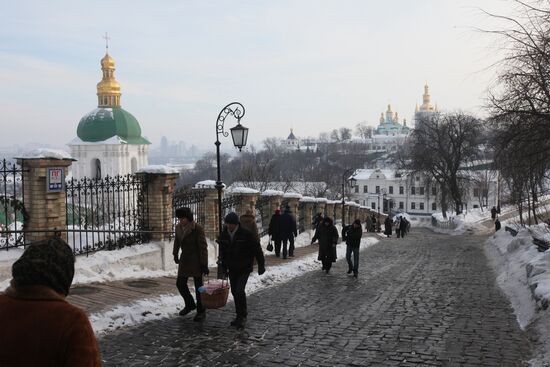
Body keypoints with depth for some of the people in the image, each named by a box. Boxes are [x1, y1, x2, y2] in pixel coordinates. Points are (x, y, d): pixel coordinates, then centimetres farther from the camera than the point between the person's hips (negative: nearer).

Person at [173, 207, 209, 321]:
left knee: (198, 286, 2)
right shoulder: (179, 227, 0)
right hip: (184, 259, 6)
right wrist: (175, 255, 28)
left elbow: (203, 247, -17)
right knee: (180, 284, 7)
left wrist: (204, 265, -18)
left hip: (196, 259, -6)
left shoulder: (198, 228, -18)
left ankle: (201, 312, 14)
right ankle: (190, 304, 30)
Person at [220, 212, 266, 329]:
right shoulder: (224, 235, -1)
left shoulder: (246, 234, -16)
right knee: (234, 292, 10)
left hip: (244, 268, -5)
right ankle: (240, 316, 24)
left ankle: (242, 316, 0)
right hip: (232, 269, 6)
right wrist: (224, 266, 16)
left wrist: (261, 265, -7)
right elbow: (222, 252, 13)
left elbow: (257, 249, -10)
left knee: (239, 291, -16)